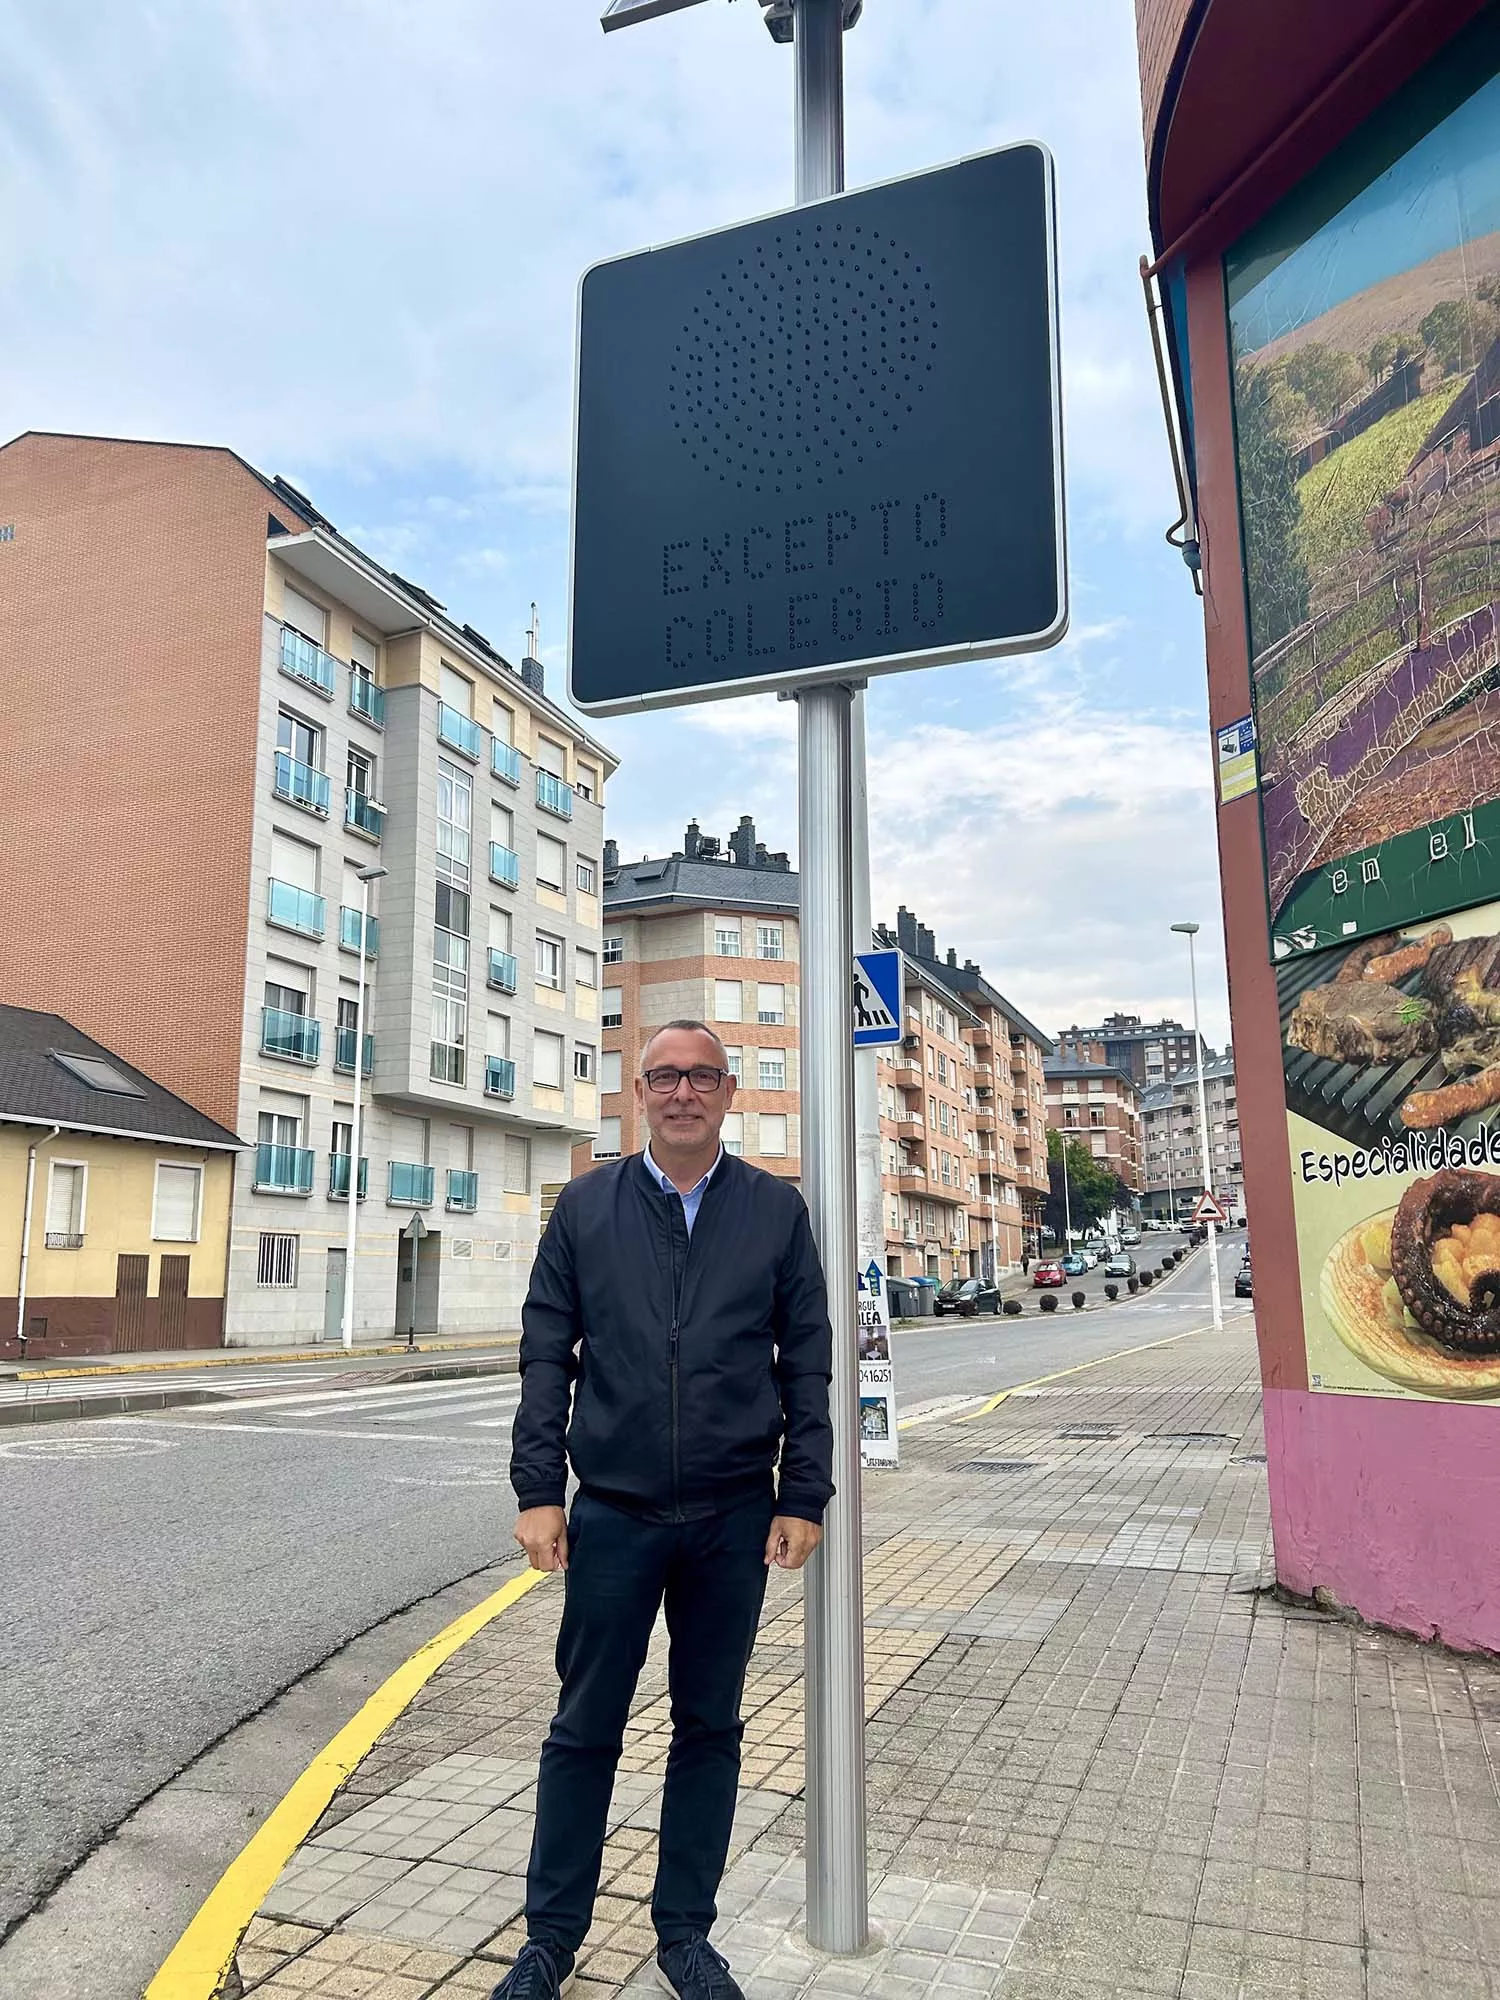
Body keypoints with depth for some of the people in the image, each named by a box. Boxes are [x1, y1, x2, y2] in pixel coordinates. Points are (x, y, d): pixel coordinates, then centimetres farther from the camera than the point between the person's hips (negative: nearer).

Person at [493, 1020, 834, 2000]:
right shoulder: (585, 1207, 1)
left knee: (710, 1728, 14)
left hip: (735, 1517, 1)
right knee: (584, 1731, 10)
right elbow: (547, 1356, 2)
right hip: (613, 1514, 0)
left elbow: (807, 1362, 2)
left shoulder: (777, 1210, 0)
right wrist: (538, 1491, -4)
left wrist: (804, 1497, -2)